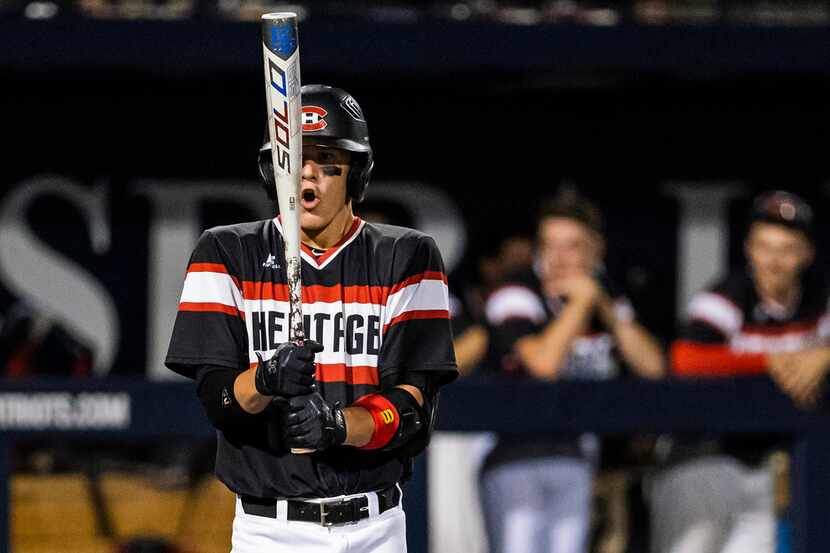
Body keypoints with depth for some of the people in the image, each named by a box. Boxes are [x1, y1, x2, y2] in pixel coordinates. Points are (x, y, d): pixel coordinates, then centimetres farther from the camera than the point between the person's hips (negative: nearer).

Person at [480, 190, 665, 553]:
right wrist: (581, 302, -14)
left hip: (578, 466, 6)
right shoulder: (517, 297, -8)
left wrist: (605, 309, -6)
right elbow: (544, 362, -25)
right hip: (516, 464, -6)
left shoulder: (606, 299, 11)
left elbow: (652, 366, 2)